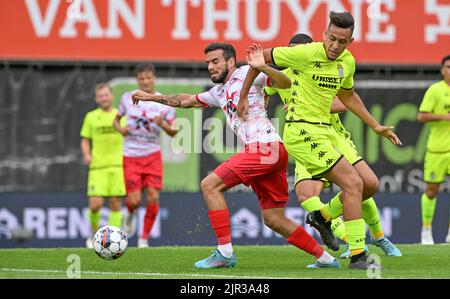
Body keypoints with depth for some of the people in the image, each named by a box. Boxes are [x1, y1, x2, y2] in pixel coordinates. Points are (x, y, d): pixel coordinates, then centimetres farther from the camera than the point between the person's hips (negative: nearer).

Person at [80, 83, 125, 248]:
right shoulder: (91, 117, 9)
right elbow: (85, 140, 12)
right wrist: (86, 155, -7)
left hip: (118, 165, 1)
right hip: (97, 166, -1)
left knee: (116, 204, -2)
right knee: (95, 204, -12)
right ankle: (94, 234, 12)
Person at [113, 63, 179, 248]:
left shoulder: (164, 103, 0)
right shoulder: (128, 98, 2)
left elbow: (173, 133, 4)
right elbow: (116, 119, 17)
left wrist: (163, 124, -18)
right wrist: (120, 129, -6)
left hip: (152, 155, 0)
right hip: (131, 156, 0)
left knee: (153, 196, -10)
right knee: (134, 200, -9)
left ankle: (144, 239, 3)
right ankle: (131, 215, 29)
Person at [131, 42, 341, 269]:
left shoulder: (246, 74, 2)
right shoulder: (218, 93, 26)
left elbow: (285, 83, -12)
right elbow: (186, 101, 39)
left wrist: (262, 67, -28)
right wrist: (152, 98, 37)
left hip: (266, 146, -9)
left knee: (210, 185, -10)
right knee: (274, 219, 7)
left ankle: (224, 253, -12)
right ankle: (325, 257, 12)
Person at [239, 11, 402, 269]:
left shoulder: (348, 62, 5)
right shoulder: (306, 54, -16)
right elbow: (261, 56, -5)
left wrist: (376, 127, 24)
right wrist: (243, 97, 1)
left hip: (324, 131, 8)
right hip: (303, 131, -8)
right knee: (353, 184, -17)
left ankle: (322, 217, 30)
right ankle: (357, 255, -15)